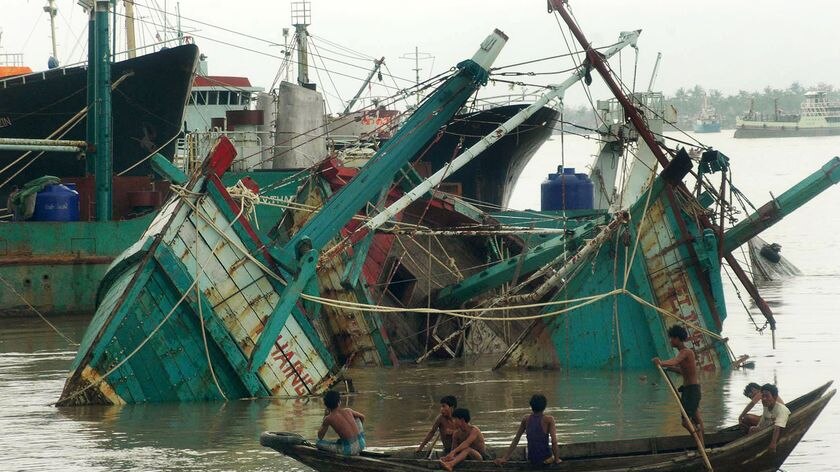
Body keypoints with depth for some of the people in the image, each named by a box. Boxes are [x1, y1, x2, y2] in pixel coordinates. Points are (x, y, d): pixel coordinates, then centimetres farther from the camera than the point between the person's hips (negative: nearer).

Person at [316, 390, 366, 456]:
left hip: (349, 449, -4)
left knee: (318, 444, 8)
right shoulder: (348, 411, 5)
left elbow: (320, 437, 10)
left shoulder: (328, 419, -5)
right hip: (361, 444, 4)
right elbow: (362, 417, 27)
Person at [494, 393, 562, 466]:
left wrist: (504, 458, 9)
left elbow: (516, 439, 6)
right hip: (545, 459, -3)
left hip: (531, 460, 3)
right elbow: (554, 441, -16)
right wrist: (557, 459, -6)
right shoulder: (549, 419, -9)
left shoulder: (526, 419, 3)